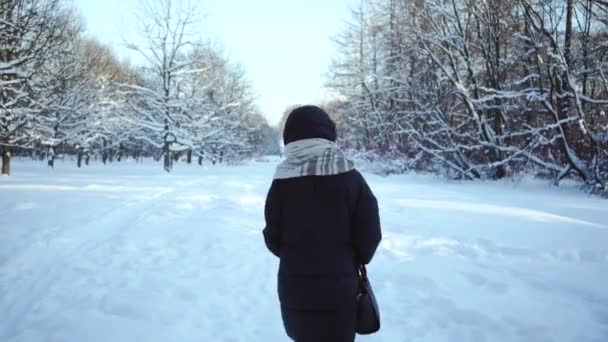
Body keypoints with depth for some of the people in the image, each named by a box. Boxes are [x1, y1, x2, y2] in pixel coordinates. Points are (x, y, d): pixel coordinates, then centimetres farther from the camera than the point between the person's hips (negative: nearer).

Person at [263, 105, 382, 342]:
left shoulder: (281, 182, -8)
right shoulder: (349, 177, -10)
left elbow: (273, 238, -3)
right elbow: (369, 234, -9)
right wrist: (355, 261, 11)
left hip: (295, 287, 1)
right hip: (338, 286, -1)